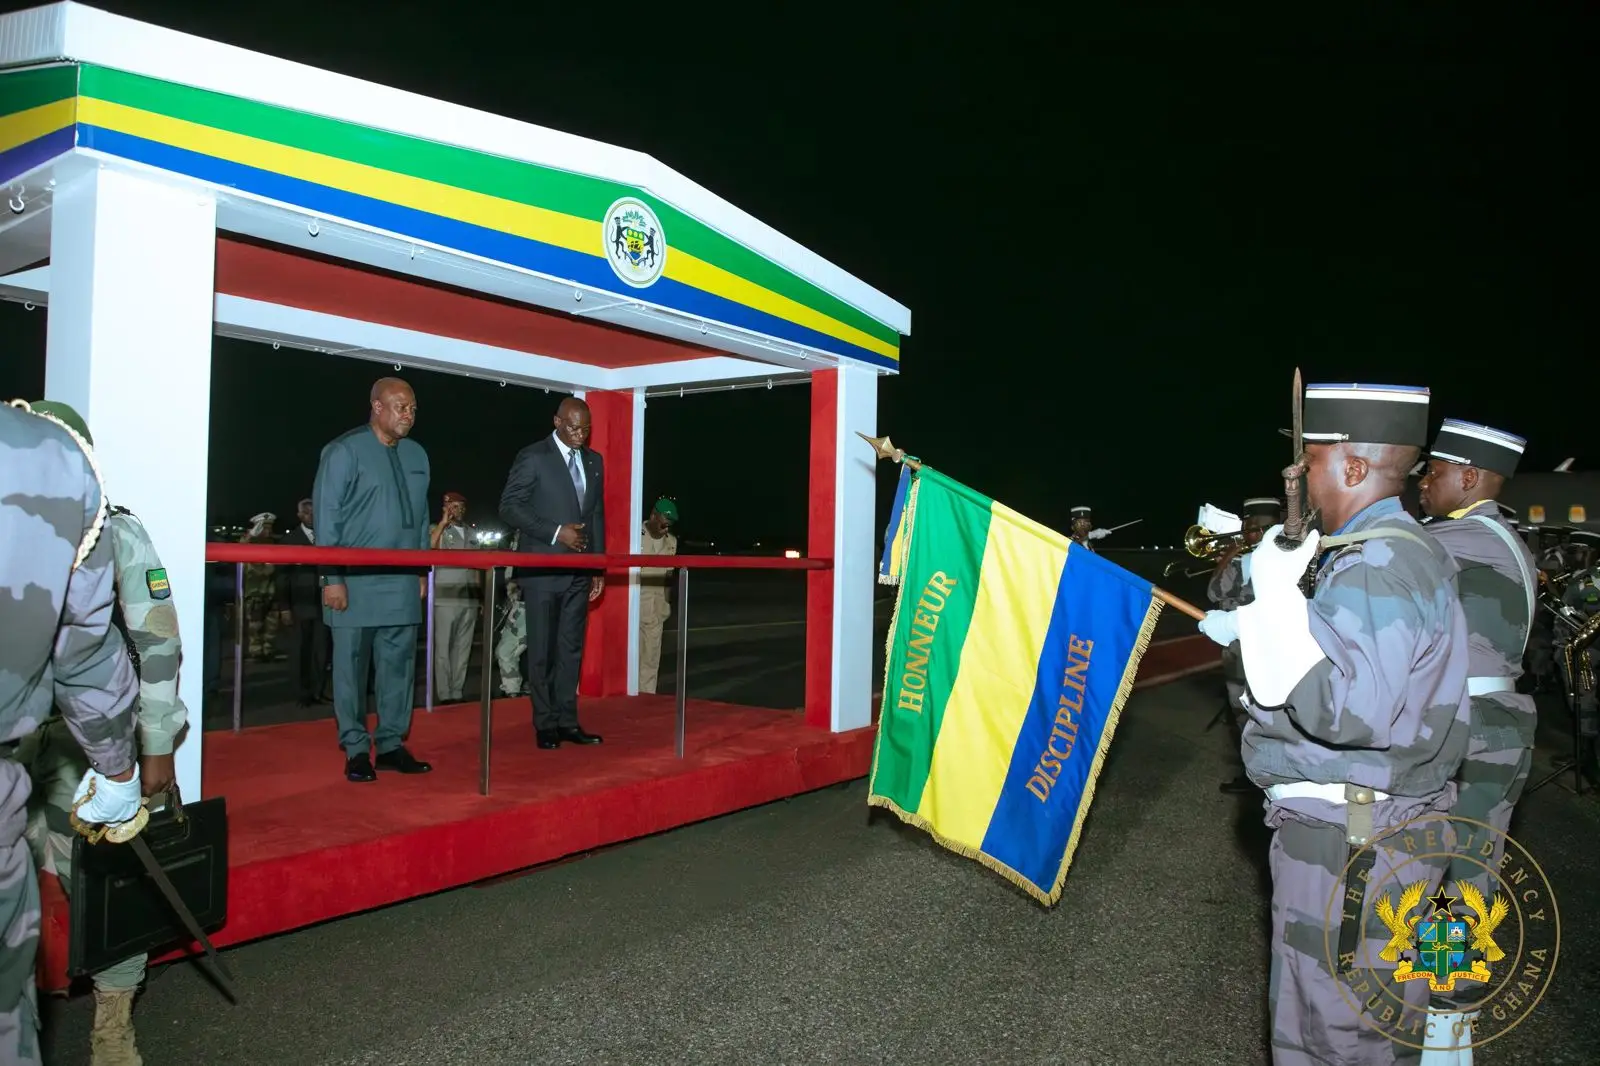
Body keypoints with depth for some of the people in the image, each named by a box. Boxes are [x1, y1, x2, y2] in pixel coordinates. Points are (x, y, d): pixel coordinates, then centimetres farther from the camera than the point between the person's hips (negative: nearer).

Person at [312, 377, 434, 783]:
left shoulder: (417, 455, 11)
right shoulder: (344, 451, -5)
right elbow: (327, 517, -7)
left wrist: (423, 570, 11)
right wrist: (331, 577, -12)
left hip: (402, 582, 5)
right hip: (355, 581, -5)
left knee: (399, 665, 7)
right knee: (352, 666, 3)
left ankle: (391, 744, 17)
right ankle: (356, 750, 12)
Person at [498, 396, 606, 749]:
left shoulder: (594, 461, 12)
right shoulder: (532, 457, -6)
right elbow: (509, 507, -10)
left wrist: (598, 566, 9)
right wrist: (555, 532, -18)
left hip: (579, 571, 5)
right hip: (542, 569, -5)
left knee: (571, 648, 8)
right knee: (542, 649, 2)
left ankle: (567, 721, 14)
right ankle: (545, 724, 11)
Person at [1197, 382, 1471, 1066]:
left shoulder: (1380, 566, -22)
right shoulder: (1393, 551, 12)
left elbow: (1345, 709, -31)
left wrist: (1275, 599, -24)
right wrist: (1253, 627, 21)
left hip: (1351, 838, -11)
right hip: (1358, 824, 11)